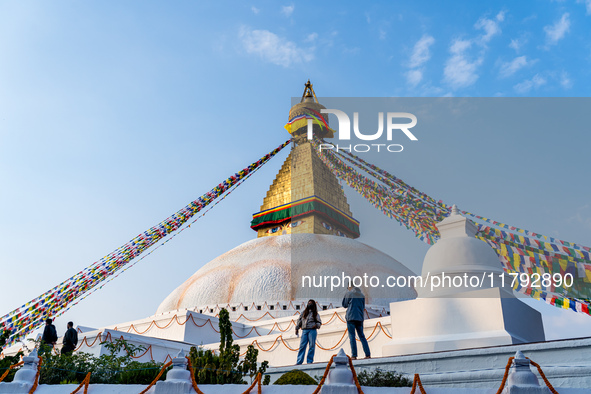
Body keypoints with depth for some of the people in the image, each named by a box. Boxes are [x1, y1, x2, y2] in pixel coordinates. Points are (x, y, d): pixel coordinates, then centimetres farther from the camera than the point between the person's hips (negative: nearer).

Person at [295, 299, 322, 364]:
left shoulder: (316, 314, 13)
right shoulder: (304, 312, 19)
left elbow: (319, 322, 10)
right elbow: (299, 320, 17)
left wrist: (316, 325, -11)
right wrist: (297, 328, 9)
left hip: (312, 330, -1)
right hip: (304, 330, 2)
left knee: (311, 346, -5)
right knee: (302, 346, -6)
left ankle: (310, 361, -1)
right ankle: (299, 361, -8)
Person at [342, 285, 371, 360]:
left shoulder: (349, 294, -1)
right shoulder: (362, 295, 13)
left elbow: (344, 305, 7)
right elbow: (363, 307, 17)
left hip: (351, 317, -4)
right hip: (360, 317, 5)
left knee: (352, 336, -3)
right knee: (362, 336, 9)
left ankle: (354, 355, -8)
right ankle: (368, 354, 3)